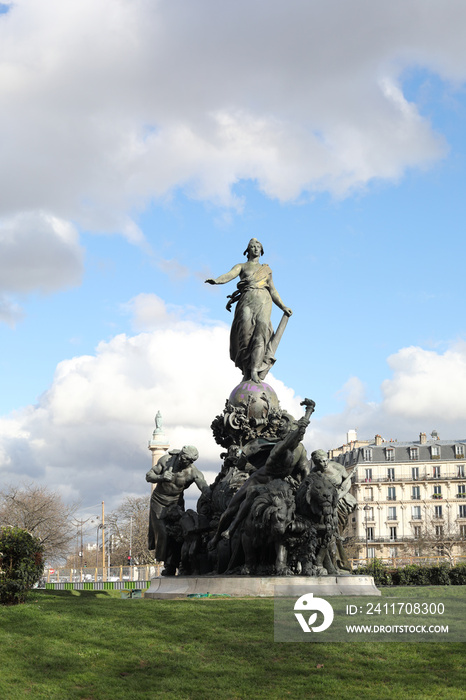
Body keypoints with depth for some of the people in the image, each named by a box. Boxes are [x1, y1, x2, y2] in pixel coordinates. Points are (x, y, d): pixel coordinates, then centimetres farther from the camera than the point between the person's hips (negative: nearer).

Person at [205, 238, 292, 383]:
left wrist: (283, 307, 21)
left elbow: (273, 291, 30)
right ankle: (246, 372, -24)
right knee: (246, 327, -24)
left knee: (261, 329, -23)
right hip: (247, 299, -1)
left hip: (263, 302, 1)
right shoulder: (241, 266, 22)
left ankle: (255, 370, -37)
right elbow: (230, 275, 3)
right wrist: (216, 280, -18)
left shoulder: (267, 270, 31)